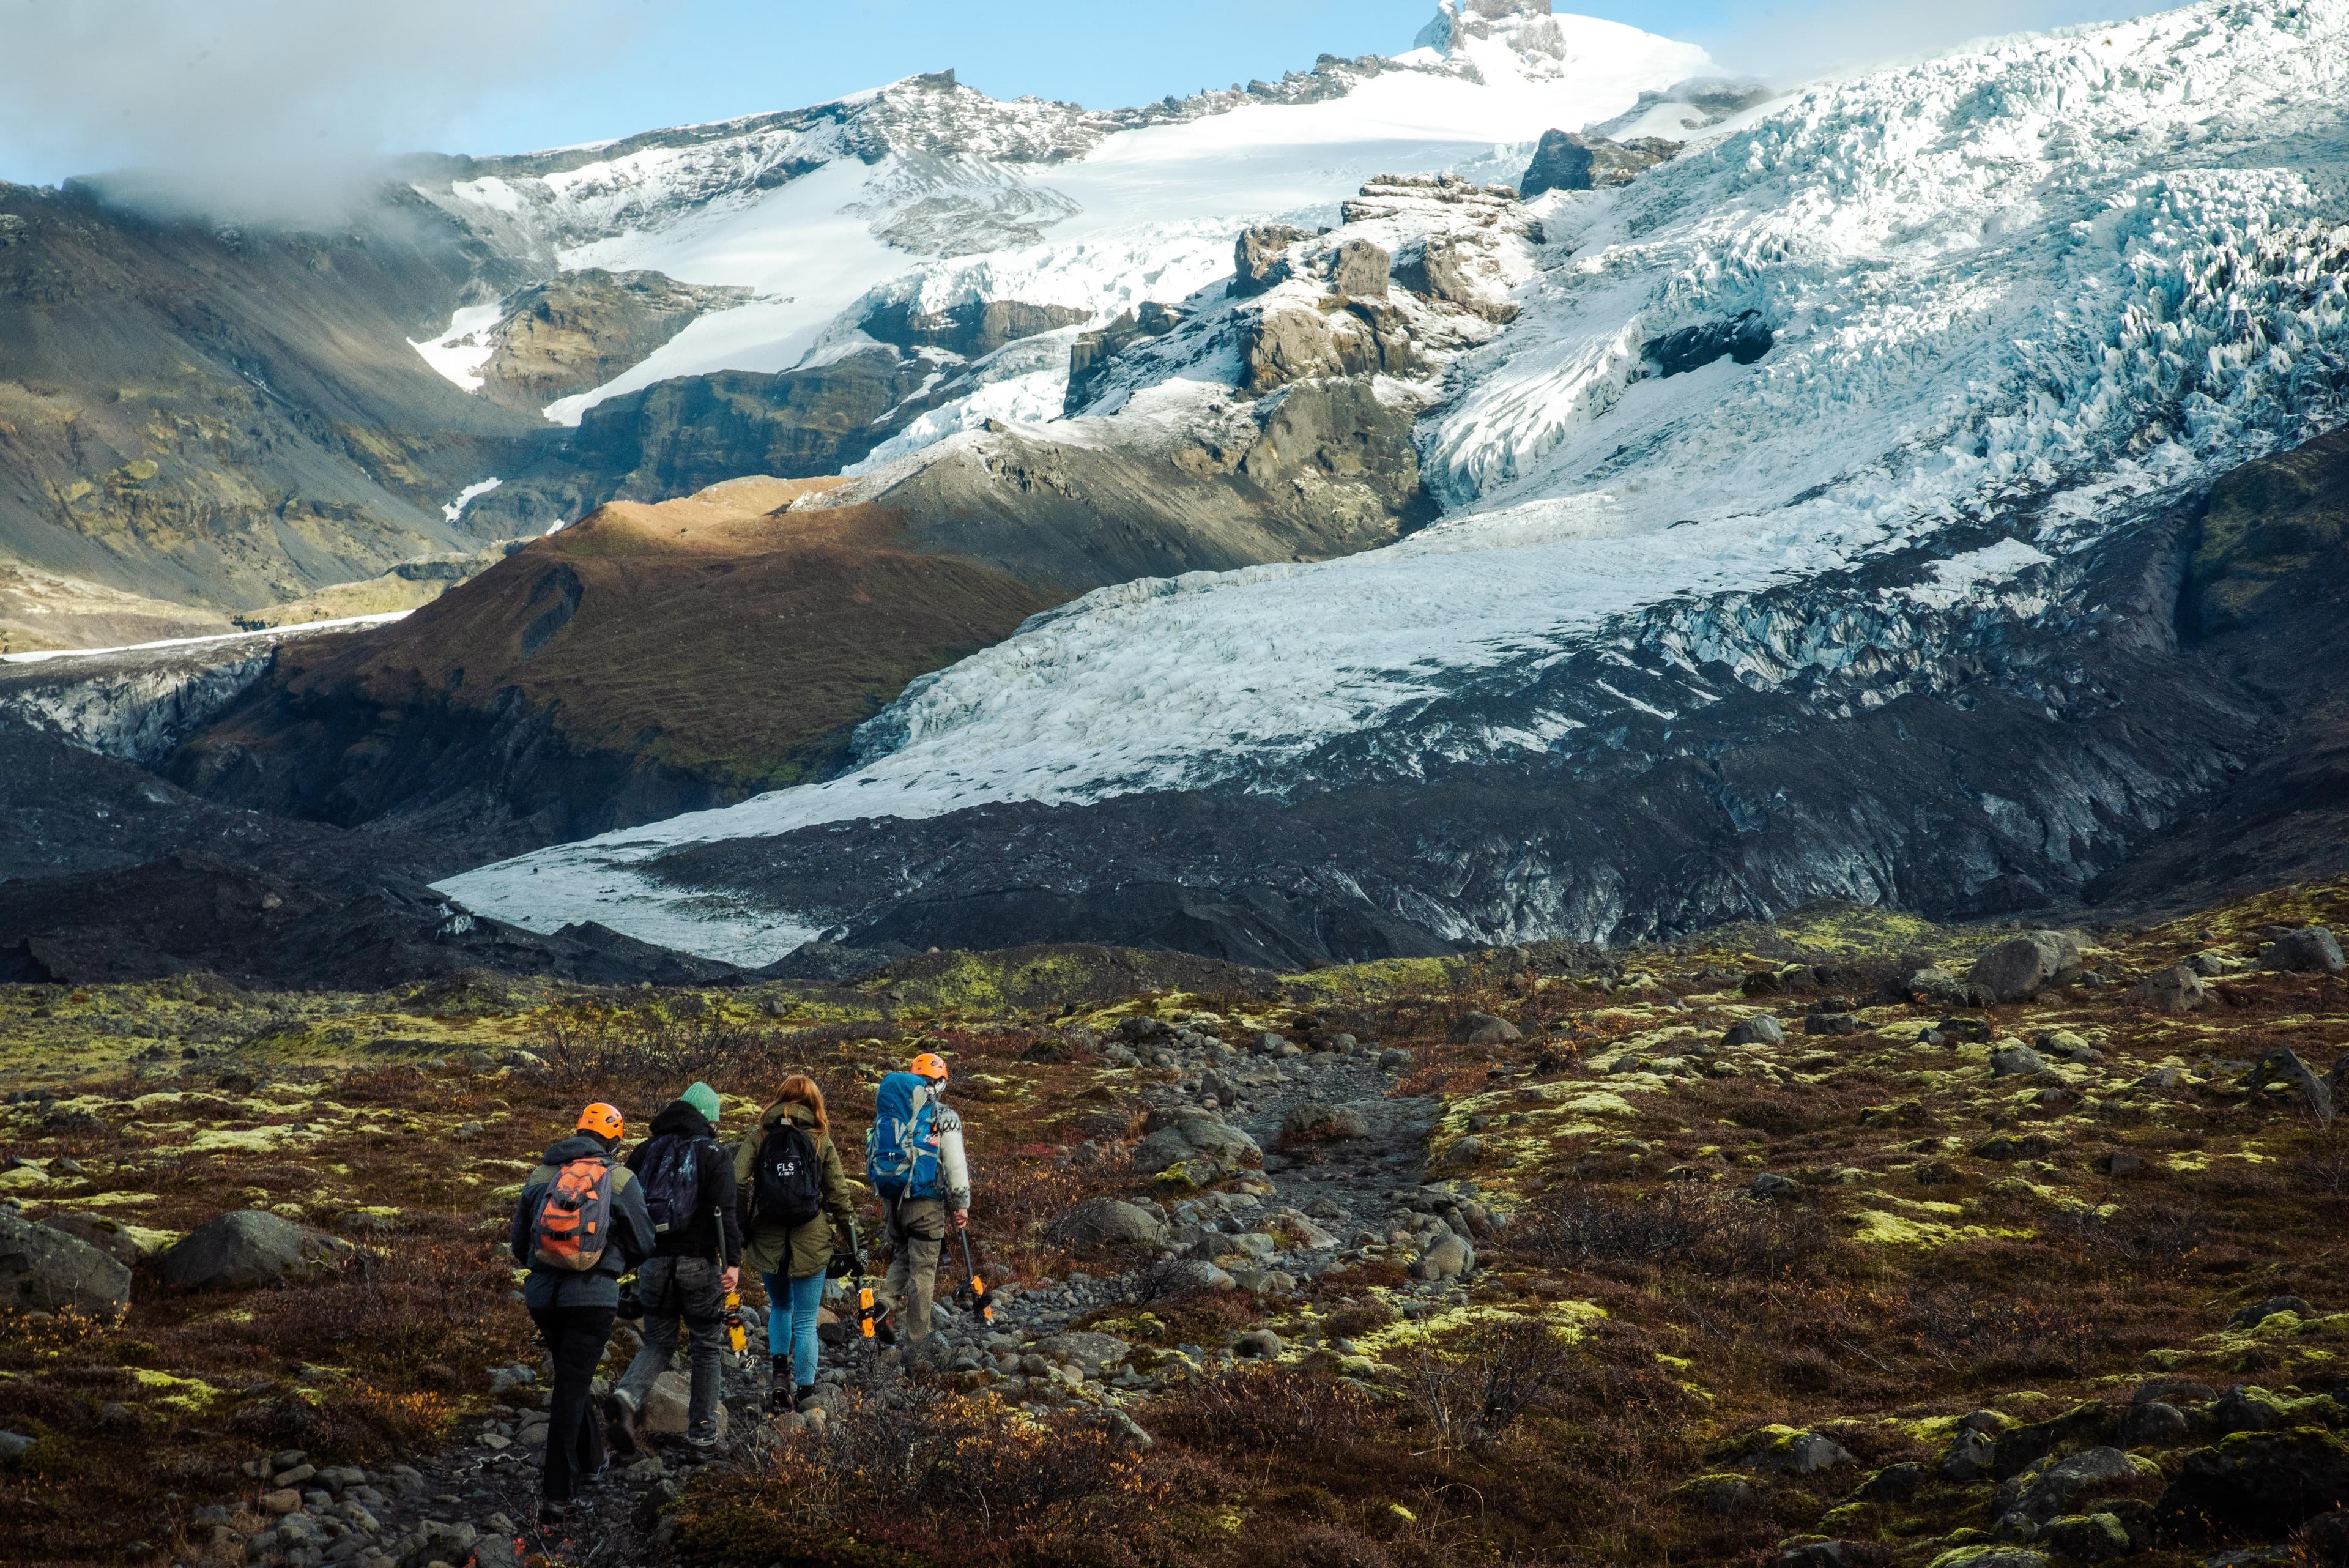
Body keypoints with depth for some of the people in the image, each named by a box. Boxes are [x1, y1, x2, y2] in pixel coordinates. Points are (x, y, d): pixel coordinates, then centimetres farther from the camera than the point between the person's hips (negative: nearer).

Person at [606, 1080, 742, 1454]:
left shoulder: (645, 1151, 10)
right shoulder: (714, 1156, -3)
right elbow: (724, 1213, -16)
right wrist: (733, 1262, -21)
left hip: (652, 1263, 4)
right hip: (698, 1264, -4)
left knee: (658, 1342, 15)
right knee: (707, 1347, 11)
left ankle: (627, 1395, -14)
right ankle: (702, 1433, 13)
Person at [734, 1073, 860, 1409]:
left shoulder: (758, 1139, 1)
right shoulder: (821, 1142, -1)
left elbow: (736, 1185, -9)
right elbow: (839, 1196, 1)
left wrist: (738, 1231, 2)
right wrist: (853, 1244, 9)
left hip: (767, 1242, 2)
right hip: (810, 1243, -2)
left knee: (780, 1307, 24)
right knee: (805, 1321, 8)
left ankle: (780, 1374, 9)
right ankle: (803, 1389, 8)